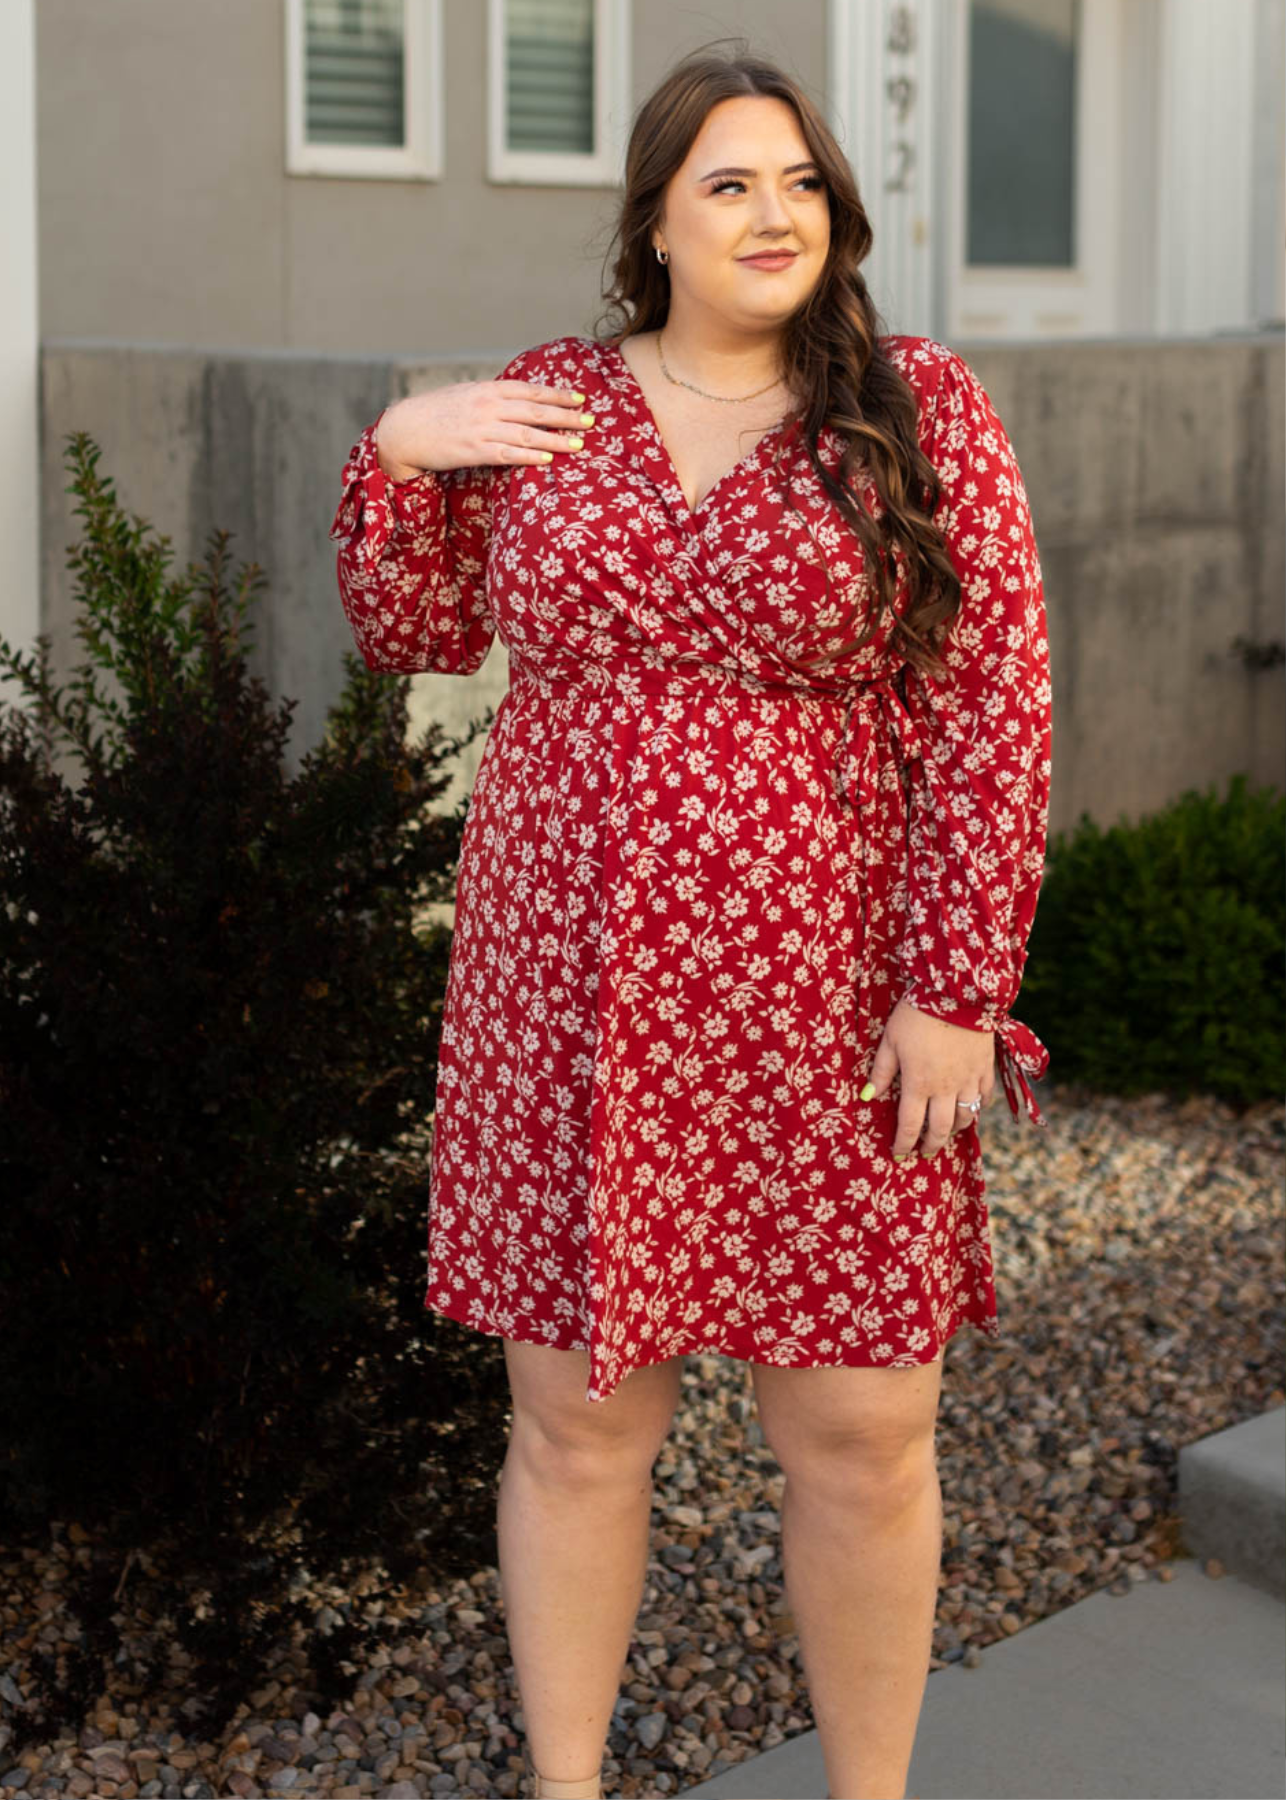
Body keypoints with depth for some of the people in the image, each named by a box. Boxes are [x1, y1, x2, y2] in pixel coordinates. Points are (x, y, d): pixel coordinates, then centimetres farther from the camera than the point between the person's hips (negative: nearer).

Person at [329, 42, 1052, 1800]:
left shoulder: (919, 409, -2)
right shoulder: (547, 403, 6)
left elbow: (990, 712, -6)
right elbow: (416, 631, 16)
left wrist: (957, 993, -11)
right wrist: (398, 451, -2)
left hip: (824, 1009, -1)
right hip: (576, 997, 2)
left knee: (864, 1436, 5)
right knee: (575, 1423, 9)